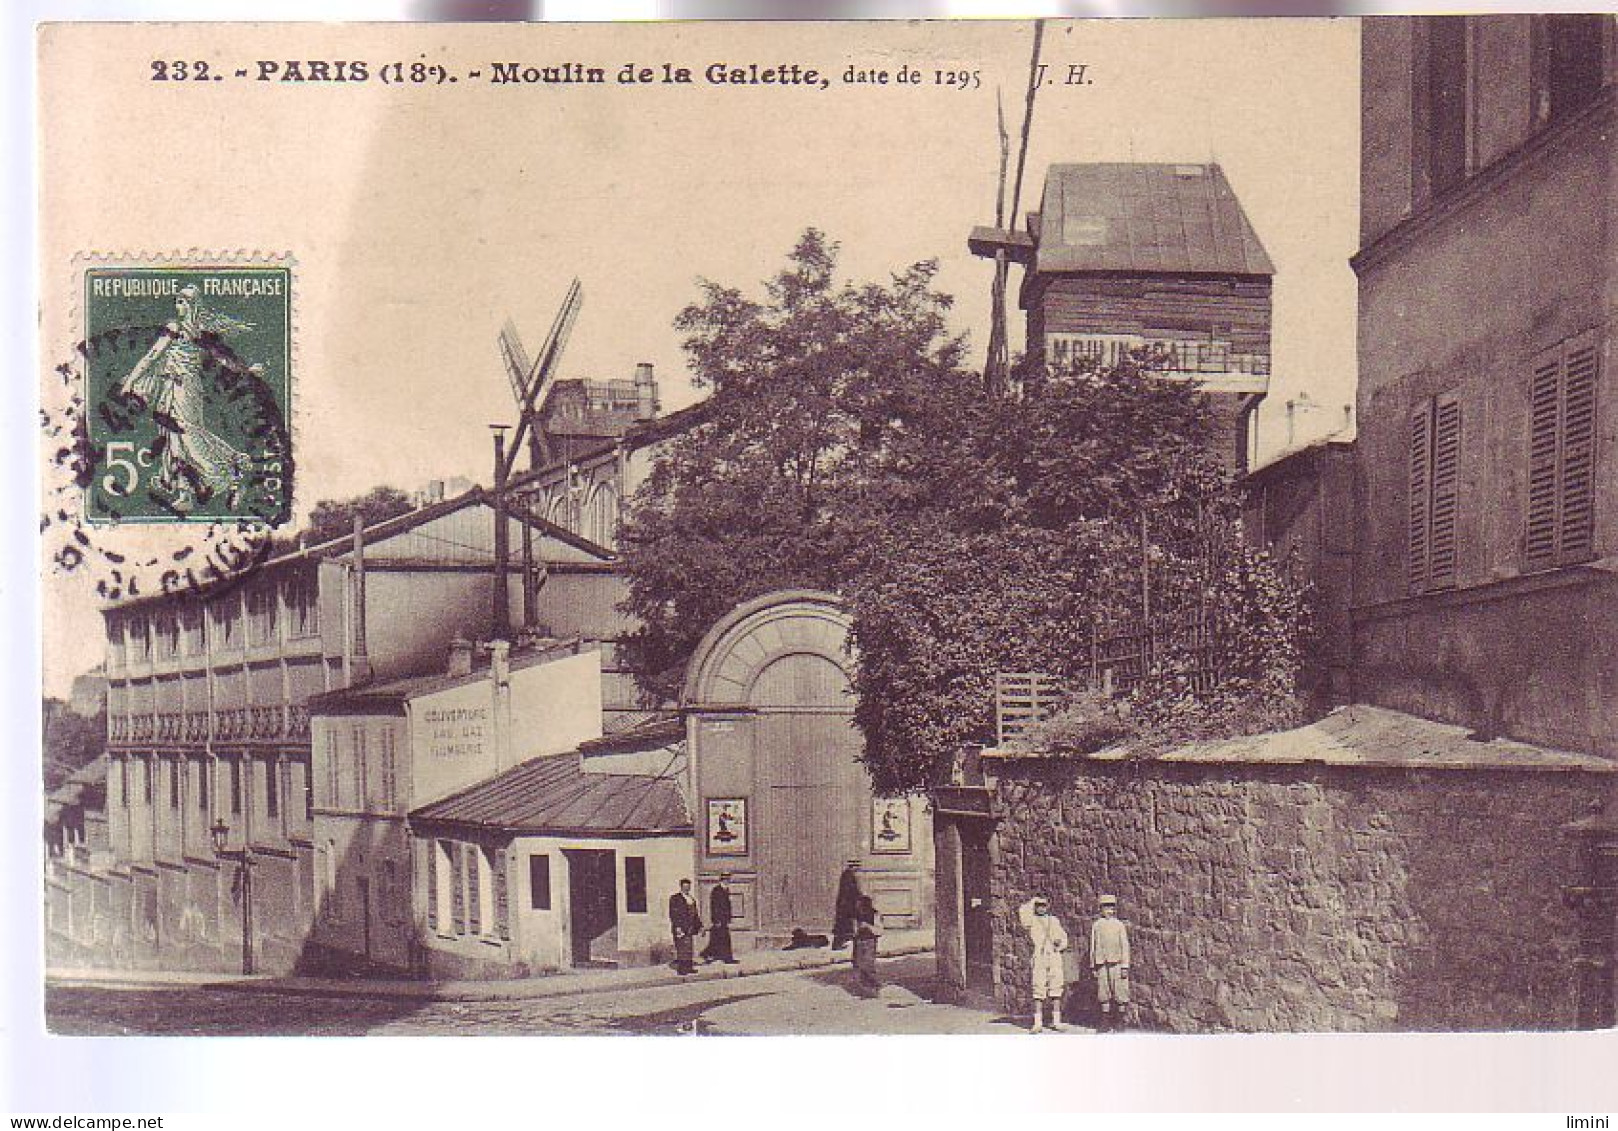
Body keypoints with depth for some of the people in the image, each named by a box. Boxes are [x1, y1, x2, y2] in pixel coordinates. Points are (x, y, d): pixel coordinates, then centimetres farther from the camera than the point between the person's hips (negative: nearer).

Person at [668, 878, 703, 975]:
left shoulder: (691, 899, 18)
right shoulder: (675, 898, -4)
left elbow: (695, 913, 20)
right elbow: (673, 913, -11)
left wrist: (699, 925, 15)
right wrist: (677, 926, -18)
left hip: (689, 927, 7)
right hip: (680, 927, -7)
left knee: (688, 948, 7)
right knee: (682, 948, -9)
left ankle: (688, 967, 8)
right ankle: (681, 968, -8)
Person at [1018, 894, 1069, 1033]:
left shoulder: (1054, 920, 17)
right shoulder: (1031, 920, 6)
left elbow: (1064, 938, 19)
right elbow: (1022, 911, -16)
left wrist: (1060, 943, -3)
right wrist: (1032, 901, -1)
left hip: (1055, 958, 3)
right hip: (1039, 958, -3)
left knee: (1056, 990, 4)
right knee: (1038, 992, -6)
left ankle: (1056, 1021, 10)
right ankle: (1037, 1023, -4)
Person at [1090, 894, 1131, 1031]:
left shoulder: (1119, 925, 2)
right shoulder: (1096, 925, 8)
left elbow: (1125, 946, 0)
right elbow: (1093, 947, 12)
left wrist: (1125, 967, -6)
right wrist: (1093, 967, 10)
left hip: (1117, 964, -2)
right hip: (1102, 965, 2)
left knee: (1120, 993, -1)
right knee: (1104, 994, 3)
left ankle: (1119, 1020, 11)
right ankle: (1106, 1021, 10)